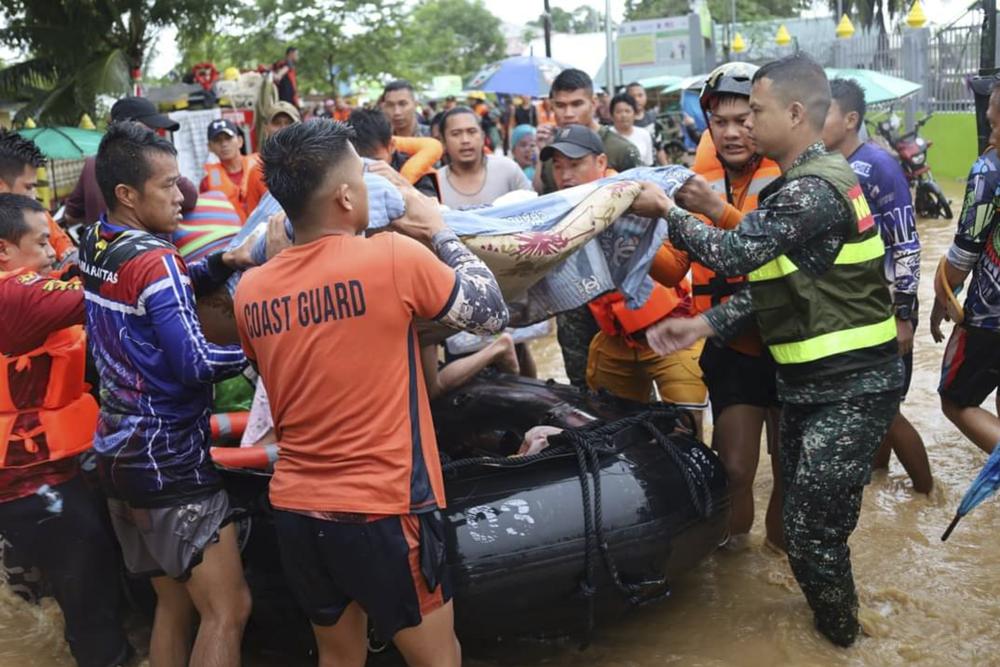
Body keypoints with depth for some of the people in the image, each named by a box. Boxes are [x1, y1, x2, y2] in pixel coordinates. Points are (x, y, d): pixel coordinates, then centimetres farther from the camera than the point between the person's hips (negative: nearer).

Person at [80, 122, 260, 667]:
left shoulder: (94, 246, 7)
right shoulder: (152, 259, -18)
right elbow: (196, 365, -22)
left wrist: (223, 262, 1)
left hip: (119, 454, 9)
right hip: (169, 462, -9)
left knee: (173, 605, 18)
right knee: (227, 611, -4)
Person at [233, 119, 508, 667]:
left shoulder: (251, 291, 1)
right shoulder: (395, 257, -15)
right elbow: (492, 314, -2)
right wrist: (439, 232, 9)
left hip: (296, 508, 5)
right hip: (383, 510, -5)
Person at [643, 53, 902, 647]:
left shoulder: (813, 190, -21)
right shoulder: (809, 180, 12)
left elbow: (733, 253, -24)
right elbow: (773, 281, 12)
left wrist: (667, 210, -9)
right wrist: (704, 325, 3)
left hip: (851, 388, -10)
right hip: (816, 378, 10)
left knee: (813, 531, -4)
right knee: (803, 518, 19)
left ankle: (839, 635, 19)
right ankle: (834, 619, 38)